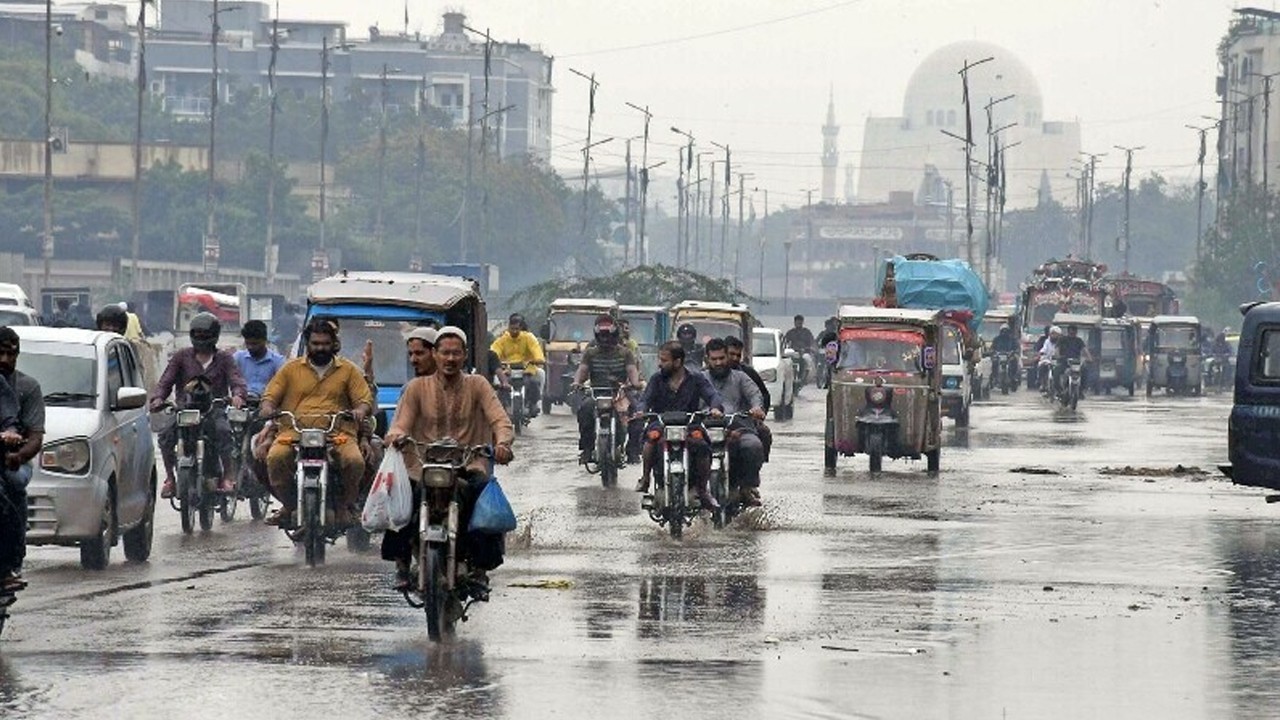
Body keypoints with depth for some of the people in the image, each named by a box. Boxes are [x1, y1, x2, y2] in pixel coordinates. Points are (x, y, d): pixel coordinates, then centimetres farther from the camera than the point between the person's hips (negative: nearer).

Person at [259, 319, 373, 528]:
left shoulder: (348, 370, 17)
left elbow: (365, 399, 10)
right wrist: (267, 408, -10)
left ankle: (344, 506, -4)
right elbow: (270, 395, 15)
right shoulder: (291, 369, 19)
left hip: (338, 432, 0)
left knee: (354, 461, -30)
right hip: (294, 431, 0)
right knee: (275, 458, -30)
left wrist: (360, 410, -14)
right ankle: (288, 505, -6)